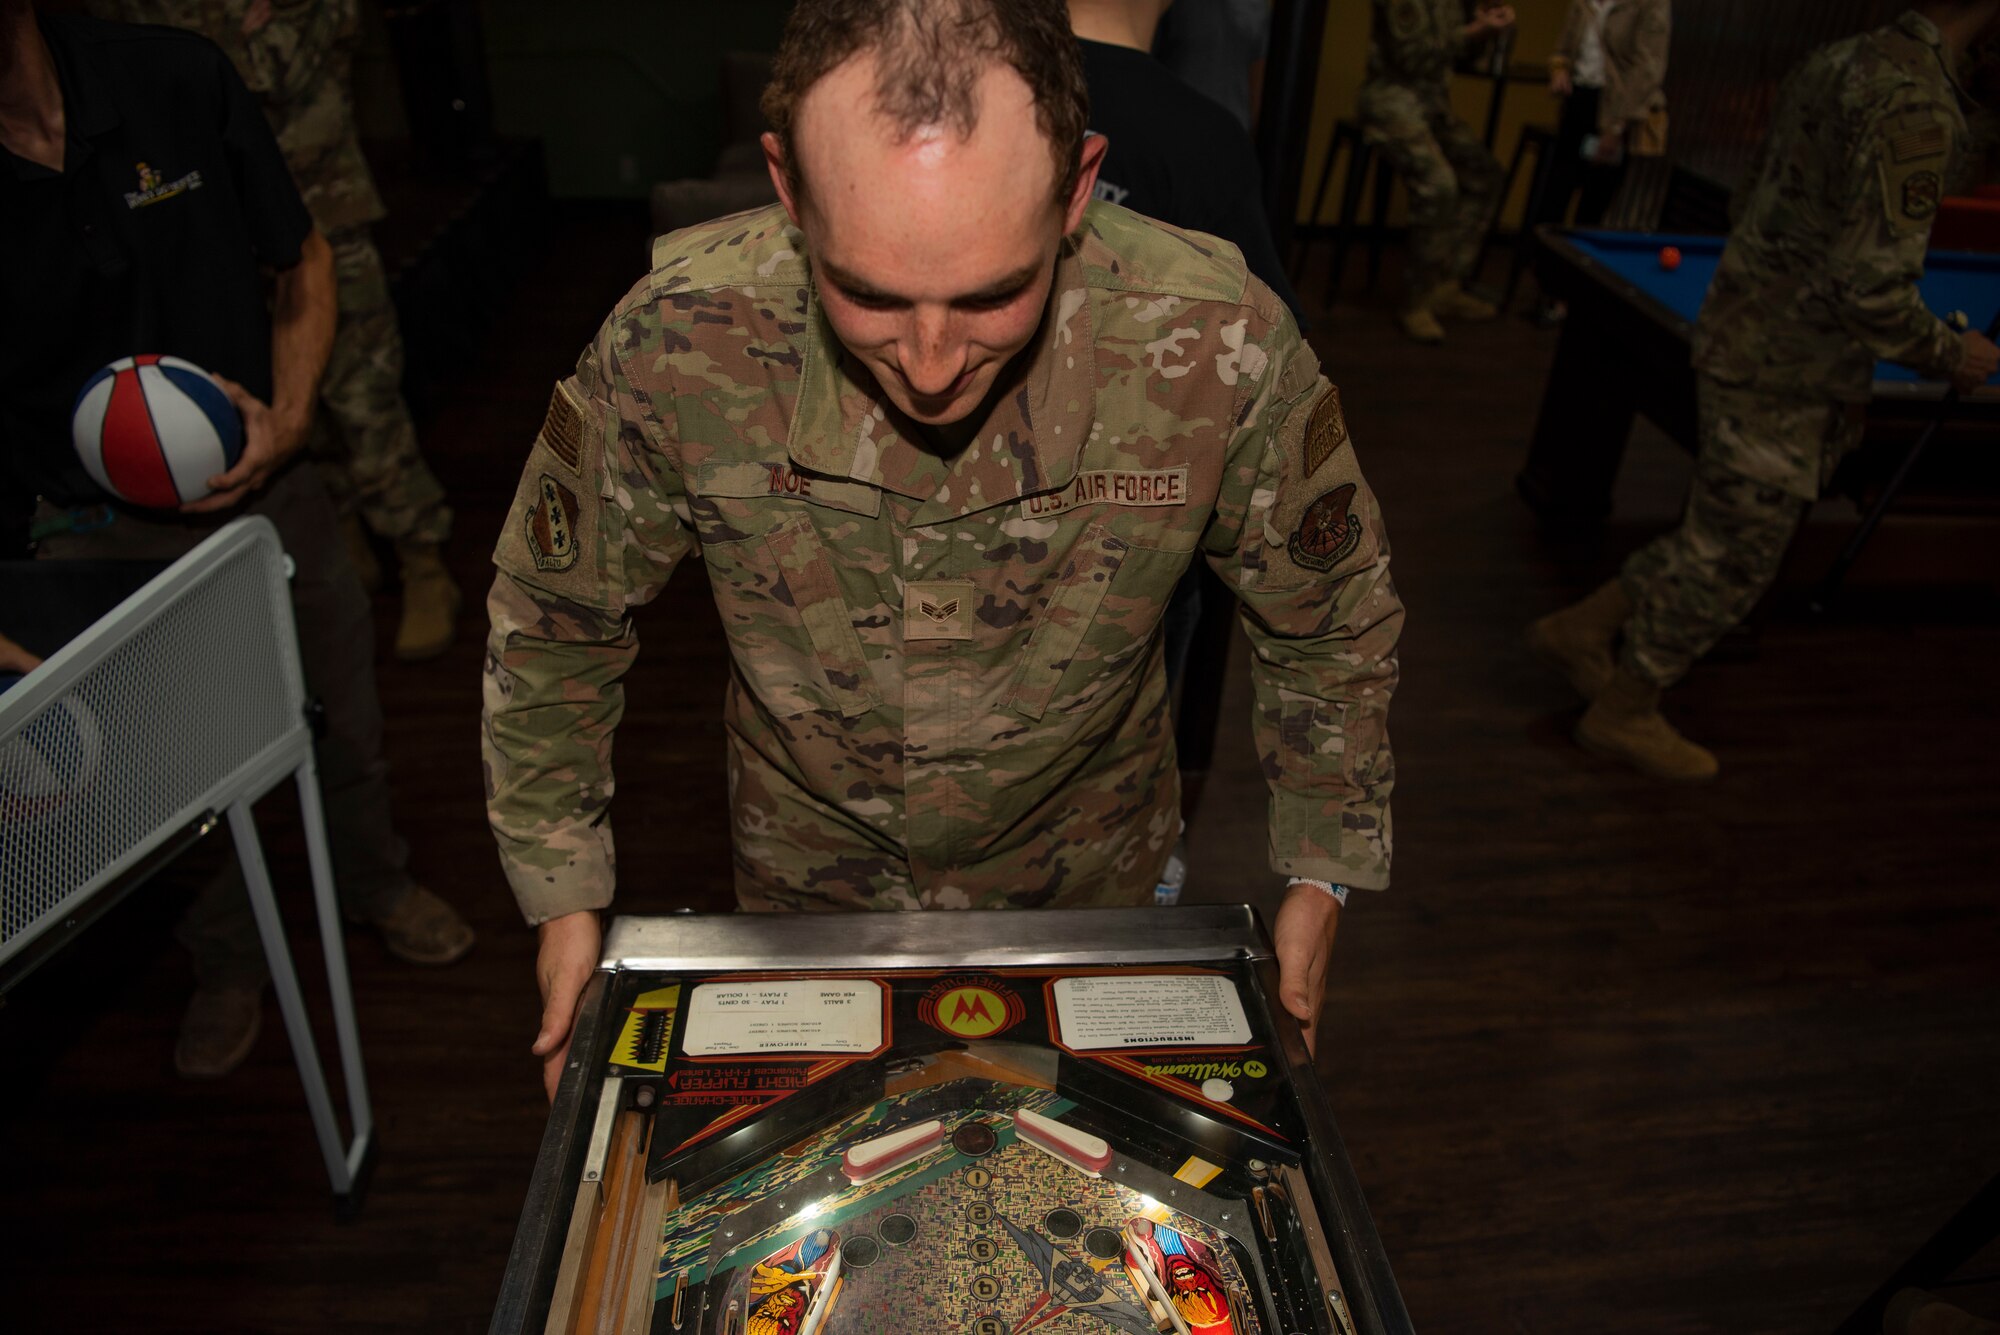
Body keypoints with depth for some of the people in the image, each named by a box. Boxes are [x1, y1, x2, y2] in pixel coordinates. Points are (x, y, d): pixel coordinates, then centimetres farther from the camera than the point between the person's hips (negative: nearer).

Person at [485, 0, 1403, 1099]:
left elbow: (1331, 625, -10)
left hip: (1088, 884, 1)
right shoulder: (673, 347, -29)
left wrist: (1322, 875, -3)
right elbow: (551, 622, -10)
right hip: (806, 882, 1)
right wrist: (564, 893, -7)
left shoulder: (1223, 349, -29)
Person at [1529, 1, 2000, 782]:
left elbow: (1756, 203, 16)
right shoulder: (1918, 108, -23)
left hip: (1743, 340, 9)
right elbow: (1874, 287, -24)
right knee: (1734, 556, 5)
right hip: (1783, 376, -9)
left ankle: (1582, 629, 30)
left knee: (1723, 538, 20)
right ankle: (1623, 714, 20)